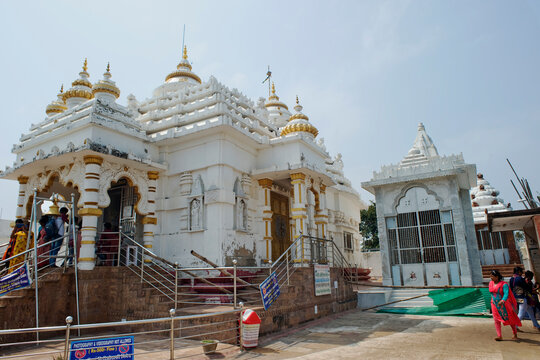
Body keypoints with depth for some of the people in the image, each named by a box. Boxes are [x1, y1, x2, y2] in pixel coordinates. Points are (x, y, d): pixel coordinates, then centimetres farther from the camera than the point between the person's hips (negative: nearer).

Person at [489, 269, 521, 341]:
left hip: (504, 305, -5)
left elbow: (506, 294, -27)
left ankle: (515, 335, 27)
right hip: (495, 305, 5)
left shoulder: (504, 284, -15)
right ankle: (499, 336, -7)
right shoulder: (491, 283, 4)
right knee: (496, 320, -6)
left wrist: (502, 301, -43)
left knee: (510, 319, 9)